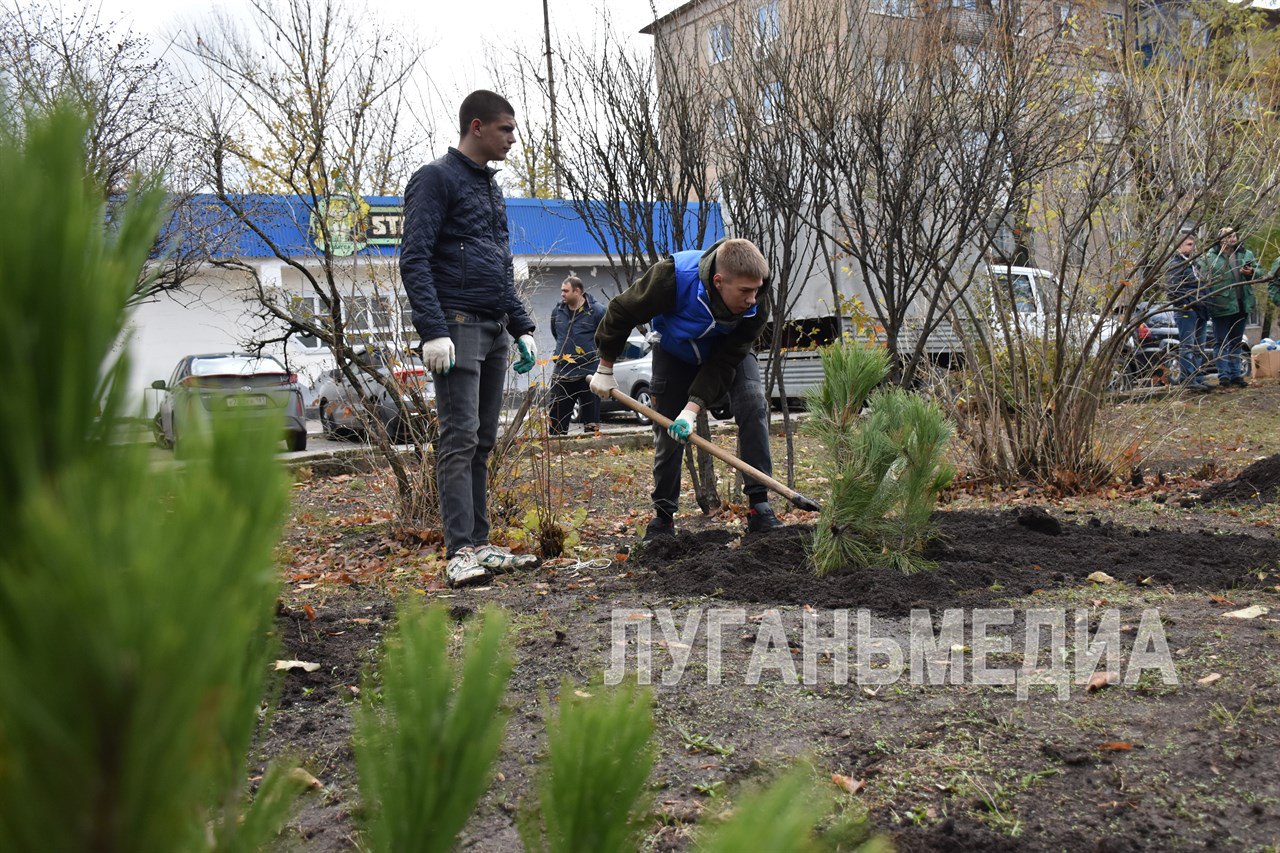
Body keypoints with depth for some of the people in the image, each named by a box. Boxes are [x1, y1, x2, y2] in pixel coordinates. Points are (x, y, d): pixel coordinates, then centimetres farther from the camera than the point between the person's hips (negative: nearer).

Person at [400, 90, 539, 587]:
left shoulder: (490, 187, 22)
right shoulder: (437, 179, -4)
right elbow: (414, 261, -13)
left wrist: (521, 329, 19)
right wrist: (433, 331, -22)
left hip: (494, 331, 8)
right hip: (457, 327, -8)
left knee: (482, 442, 8)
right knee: (460, 440, -11)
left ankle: (480, 544, 13)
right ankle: (460, 553, -11)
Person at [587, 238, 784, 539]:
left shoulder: (756, 308, -33)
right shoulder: (673, 277, -40)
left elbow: (724, 363, -28)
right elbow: (621, 311, -23)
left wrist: (693, 409, -39)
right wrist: (605, 369, -13)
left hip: (728, 350, 1)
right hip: (675, 352, -1)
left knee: (753, 403, -22)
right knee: (667, 429, -4)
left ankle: (759, 505, -18)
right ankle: (663, 515, 13)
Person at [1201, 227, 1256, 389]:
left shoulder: (1247, 254, 10)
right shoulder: (1210, 256, -3)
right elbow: (1204, 278, -9)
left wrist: (1251, 272, -13)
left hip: (1241, 304, 5)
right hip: (1221, 305, -4)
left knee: (1237, 343, 13)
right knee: (1222, 343, 1)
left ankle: (1236, 375, 19)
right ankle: (1224, 376, 4)